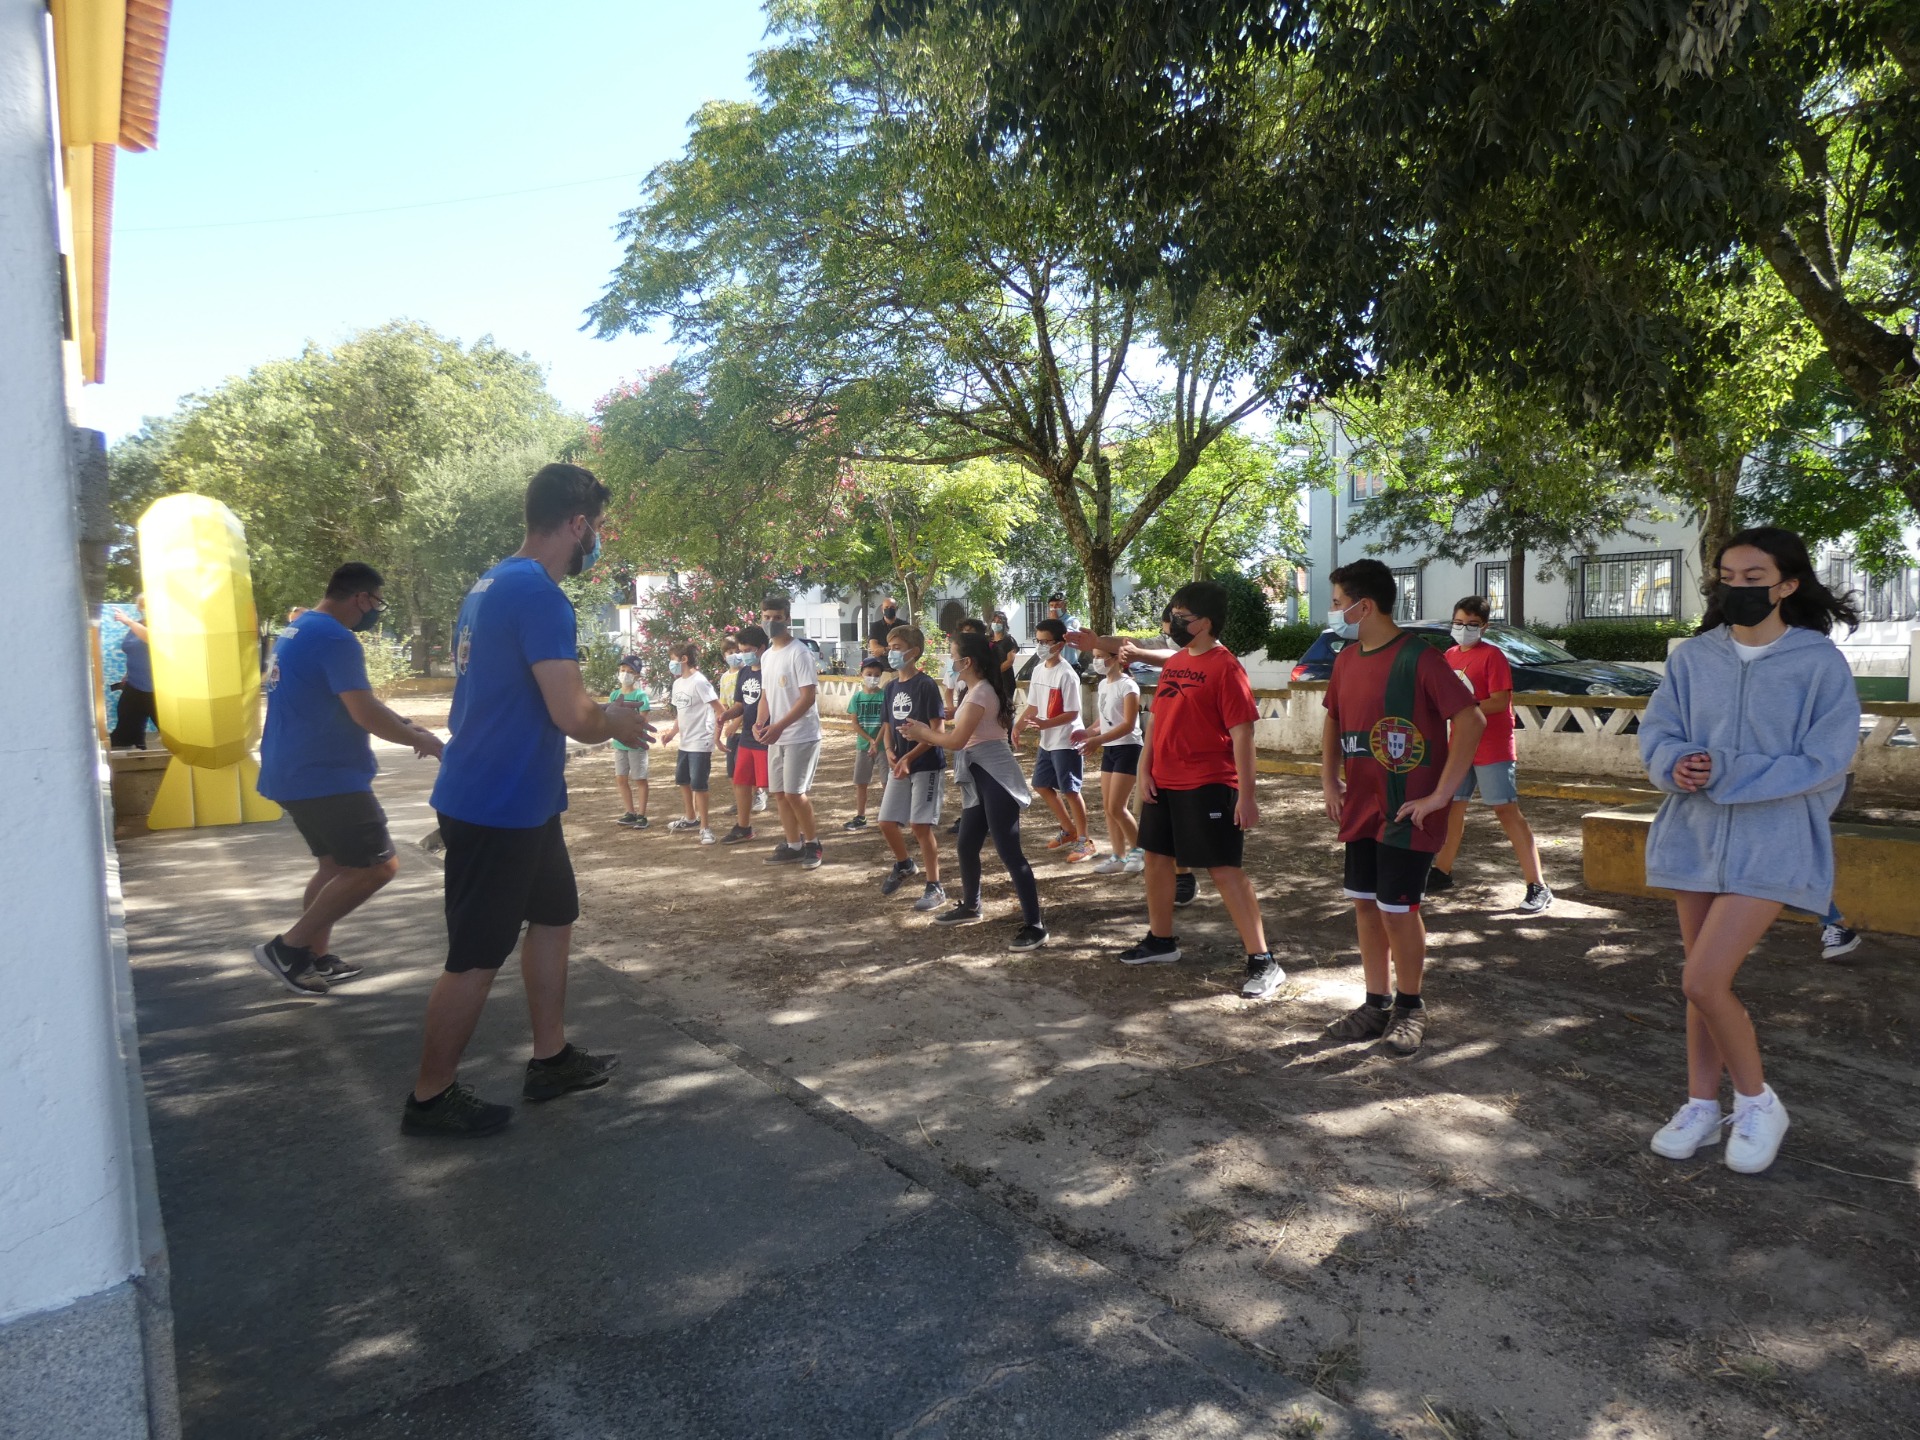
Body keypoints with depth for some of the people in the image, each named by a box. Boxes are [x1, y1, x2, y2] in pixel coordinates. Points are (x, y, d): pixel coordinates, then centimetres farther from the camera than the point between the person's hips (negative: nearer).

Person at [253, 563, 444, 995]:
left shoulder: (299, 629, 15)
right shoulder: (335, 638, -17)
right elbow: (365, 713, -22)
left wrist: (402, 725, 17)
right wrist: (420, 740, -8)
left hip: (293, 773, 11)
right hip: (325, 776, -11)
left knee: (336, 865, 20)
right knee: (378, 866, -7)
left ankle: (315, 957, 24)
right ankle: (287, 947, -3)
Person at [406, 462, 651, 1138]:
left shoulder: (491, 584, 10)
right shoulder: (539, 594, -22)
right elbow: (575, 716, -27)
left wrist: (597, 714, 15)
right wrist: (619, 722, -6)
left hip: (517, 801, 10)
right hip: (499, 808, -10)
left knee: (553, 917, 19)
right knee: (478, 956, 3)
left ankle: (551, 1059, 31)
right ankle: (429, 1099, 18)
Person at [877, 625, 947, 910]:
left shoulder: (926, 685, -13)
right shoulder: (891, 688, 9)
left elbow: (936, 731, -15)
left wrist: (909, 758, -21)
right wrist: (889, 752, -4)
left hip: (926, 765, -7)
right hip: (899, 764, 7)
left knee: (921, 825, -8)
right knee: (887, 822, 8)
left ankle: (935, 887, 4)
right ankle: (903, 865, 36)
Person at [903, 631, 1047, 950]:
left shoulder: (980, 693, -16)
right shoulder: (975, 690, 16)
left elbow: (956, 740, -17)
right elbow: (961, 734, 13)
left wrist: (924, 734, -1)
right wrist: (926, 732, 8)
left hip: (996, 779, -11)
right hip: (980, 780, 11)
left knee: (1009, 852, -10)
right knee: (967, 846, 20)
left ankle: (1034, 926, -7)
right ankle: (970, 906, 39)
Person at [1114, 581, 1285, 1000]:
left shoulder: (1225, 667, -14)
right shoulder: (1173, 663, 10)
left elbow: (1242, 733, -17)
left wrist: (1246, 796, -19)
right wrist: (1145, 770, 6)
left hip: (1207, 787, -9)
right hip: (1163, 783, 9)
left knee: (1224, 869, -6)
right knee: (1156, 857, 17)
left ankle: (1262, 961, 2)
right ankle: (1161, 940, 34)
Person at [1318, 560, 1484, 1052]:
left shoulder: (1418, 658, -16)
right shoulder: (1347, 659, 7)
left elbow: (1471, 721, -20)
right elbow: (1333, 721, 22)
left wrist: (1439, 795, -20)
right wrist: (1330, 780, 10)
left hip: (1407, 813, -7)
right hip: (1360, 809, 7)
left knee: (1396, 909, -1)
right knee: (1365, 904, 11)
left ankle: (1410, 1007, 20)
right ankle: (1377, 1004, 25)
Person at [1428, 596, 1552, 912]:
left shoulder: (1492, 655, -12)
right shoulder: (1449, 656, 10)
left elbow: (1500, 700, -19)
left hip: (1493, 749, -7)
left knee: (1507, 812, -8)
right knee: (1452, 808, 15)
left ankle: (1538, 887, -4)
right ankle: (1442, 873, 30)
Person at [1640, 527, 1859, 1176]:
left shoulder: (1820, 662, -7)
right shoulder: (1692, 657, 5)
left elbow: (1824, 762, -12)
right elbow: (1657, 731, 2)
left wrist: (1724, 775, -20)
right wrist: (1676, 763, -20)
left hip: (1772, 844, -4)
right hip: (1696, 835, 5)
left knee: (1703, 981, -12)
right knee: (1705, 980, 13)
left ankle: (1759, 1103, 12)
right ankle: (1702, 1106, 28)